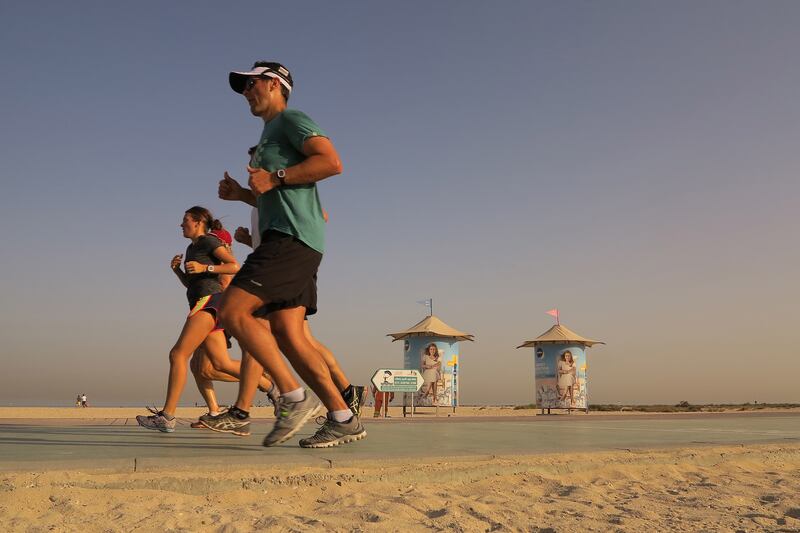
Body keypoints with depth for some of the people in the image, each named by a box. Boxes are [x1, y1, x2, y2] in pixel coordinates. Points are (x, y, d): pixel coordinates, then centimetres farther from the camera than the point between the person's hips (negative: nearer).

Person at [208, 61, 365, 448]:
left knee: (233, 310, -17)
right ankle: (343, 420, 1)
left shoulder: (291, 119, 2)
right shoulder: (270, 135, 31)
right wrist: (242, 194, 20)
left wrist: (273, 178, -14)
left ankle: (295, 399, -15)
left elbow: (332, 162, -14)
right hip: (284, 240, 10)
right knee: (286, 335, 1)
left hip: (292, 238, -10)